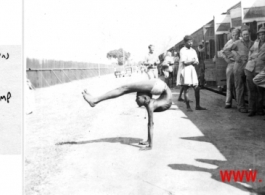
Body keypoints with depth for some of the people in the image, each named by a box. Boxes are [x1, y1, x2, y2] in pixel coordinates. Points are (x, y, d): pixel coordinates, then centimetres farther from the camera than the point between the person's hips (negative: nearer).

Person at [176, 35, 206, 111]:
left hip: (192, 70, 6)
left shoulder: (193, 51, 15)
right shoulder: (183, 50, -4)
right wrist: (193, 61, -2)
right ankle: (188, 106, 1)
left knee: (197, 88, 2)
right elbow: (184, 62, -14)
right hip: (185, 71, -6)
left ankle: (197, 106, 10)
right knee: (185, 89, -4)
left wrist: (190, 62, -9)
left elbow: (197, 63, 11)